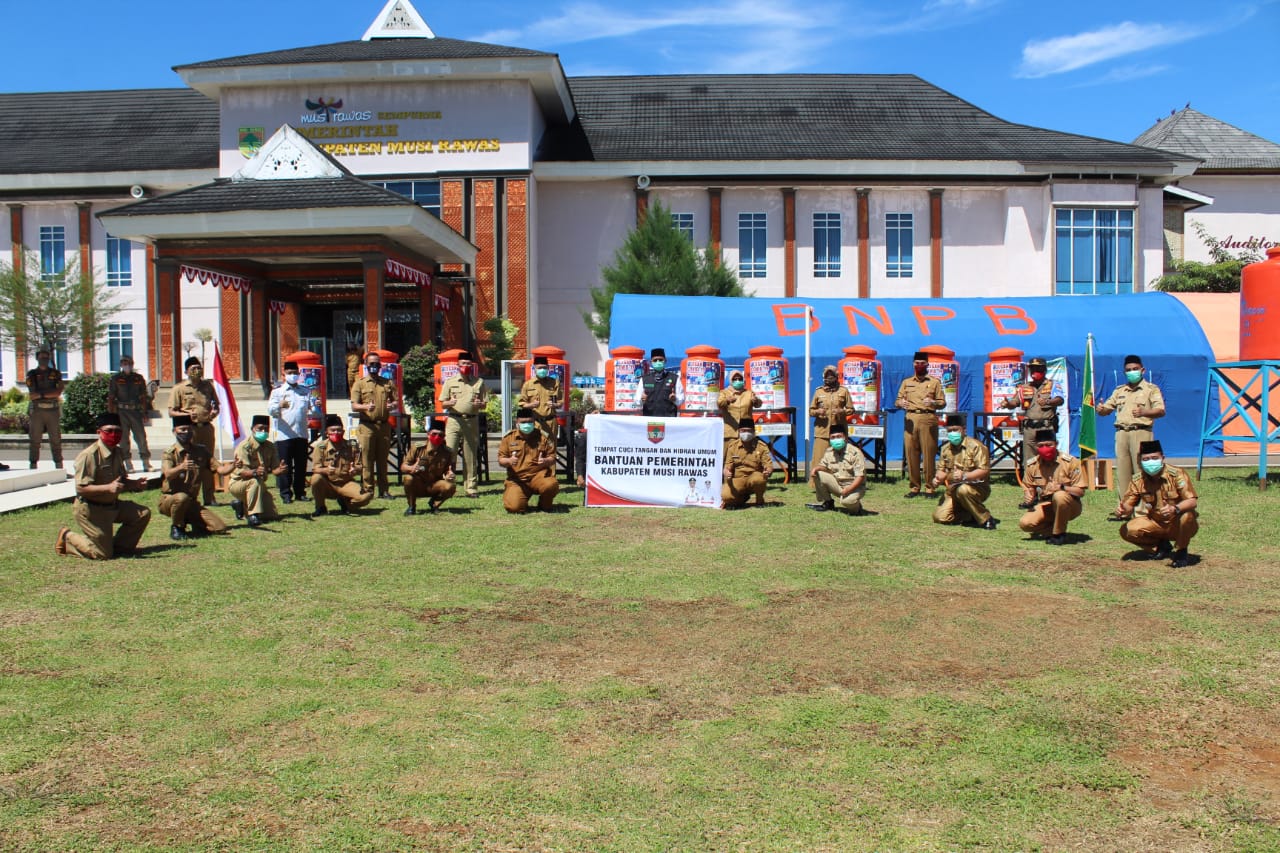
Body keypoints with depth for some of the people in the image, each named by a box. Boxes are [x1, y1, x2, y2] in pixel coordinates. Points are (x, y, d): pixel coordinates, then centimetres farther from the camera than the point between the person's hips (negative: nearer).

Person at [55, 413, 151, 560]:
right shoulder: (89, 455, -22)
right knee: (103, 554, -4)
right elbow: (81, 488, -26)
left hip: (113, 505, 8)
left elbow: (121, 480, 17)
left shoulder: (117, 453, 5)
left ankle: (119, 547, 16)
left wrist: (135, 484, -5)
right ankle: (67, 538, 19)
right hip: (90, 509, -8)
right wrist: (108, 488, -37)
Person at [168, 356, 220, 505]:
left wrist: (214, 412, 0)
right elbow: (171, 412, -1)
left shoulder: (207, 385, 13)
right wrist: (187, 414, -19)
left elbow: (215, 404, 23)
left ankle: (209, 498, 13)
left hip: (207, 427, 4)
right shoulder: (179, 388, 1)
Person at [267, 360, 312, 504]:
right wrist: (279, 405, -31)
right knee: (285, 466, -2)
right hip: (284, 434, -3)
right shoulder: (277, 391, 4)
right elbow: (270, 410, -8)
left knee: (301, 465, 8)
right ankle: (286, 494, 5)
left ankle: (300, 492, 17)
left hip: (302, 434, 3)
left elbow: (311, 408, 15)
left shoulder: (306, 390, 15)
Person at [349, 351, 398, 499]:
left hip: (384, 425, 2)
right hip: (367, 426, -2)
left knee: (382, 460, 6)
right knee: (367, 460, -3)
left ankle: (384, 490, 10)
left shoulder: (388, 383, 15)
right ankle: (367, 490, 1)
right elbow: (354, 406, 0)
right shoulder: (360, 383, 6)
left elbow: (396, 401, 15)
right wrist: (366, 407, -21)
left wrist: (392, 405, -8)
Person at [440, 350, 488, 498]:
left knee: (470, 456, 5)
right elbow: (442, 404, 7)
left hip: (472, 421, 1)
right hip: (454, 420, -1)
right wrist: (450, 403, -15)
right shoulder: (450, 382, 9)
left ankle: (471, 487, 11)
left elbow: (484, 404, 10)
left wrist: (479, 404, -13)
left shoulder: (479, 382, 10)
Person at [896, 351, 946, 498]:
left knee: (929, 454, -4)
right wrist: (901, 404, -9)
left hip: (928, 419, -2)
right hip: (910, 419, 2)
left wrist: (933, 402, -15)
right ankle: (915, 487, 7)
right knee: (911, 453, 0)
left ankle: (929, 487, 2)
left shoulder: (934, 382, 10)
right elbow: (898, 400, 14)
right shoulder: (906, 382, 17)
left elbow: (943, 403, 6)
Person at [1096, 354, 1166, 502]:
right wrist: (1101, 409, -2)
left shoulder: (1151, 389, 8)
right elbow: (1107, 408, 24)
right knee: (1122, 472, 2)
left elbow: (1161, 411, -4)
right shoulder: (1119, 391, 22)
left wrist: (1144, 412, -24)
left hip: (1141, 432, -4)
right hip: (1122, 433, 5)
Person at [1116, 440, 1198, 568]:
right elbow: (1129, 504, -5)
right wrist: (1123, 510, -31)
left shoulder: (1176, 474, -20)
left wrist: (1175, 509, -49)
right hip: (1156, 524, 4)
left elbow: (1193, 501, -28)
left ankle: (1181, 553, -10)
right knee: (1126, 530, -19)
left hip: (1178, 524, -4)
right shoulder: (1138, 480, -8)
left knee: (1187, 516, -38)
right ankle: (1162, 546, 9)